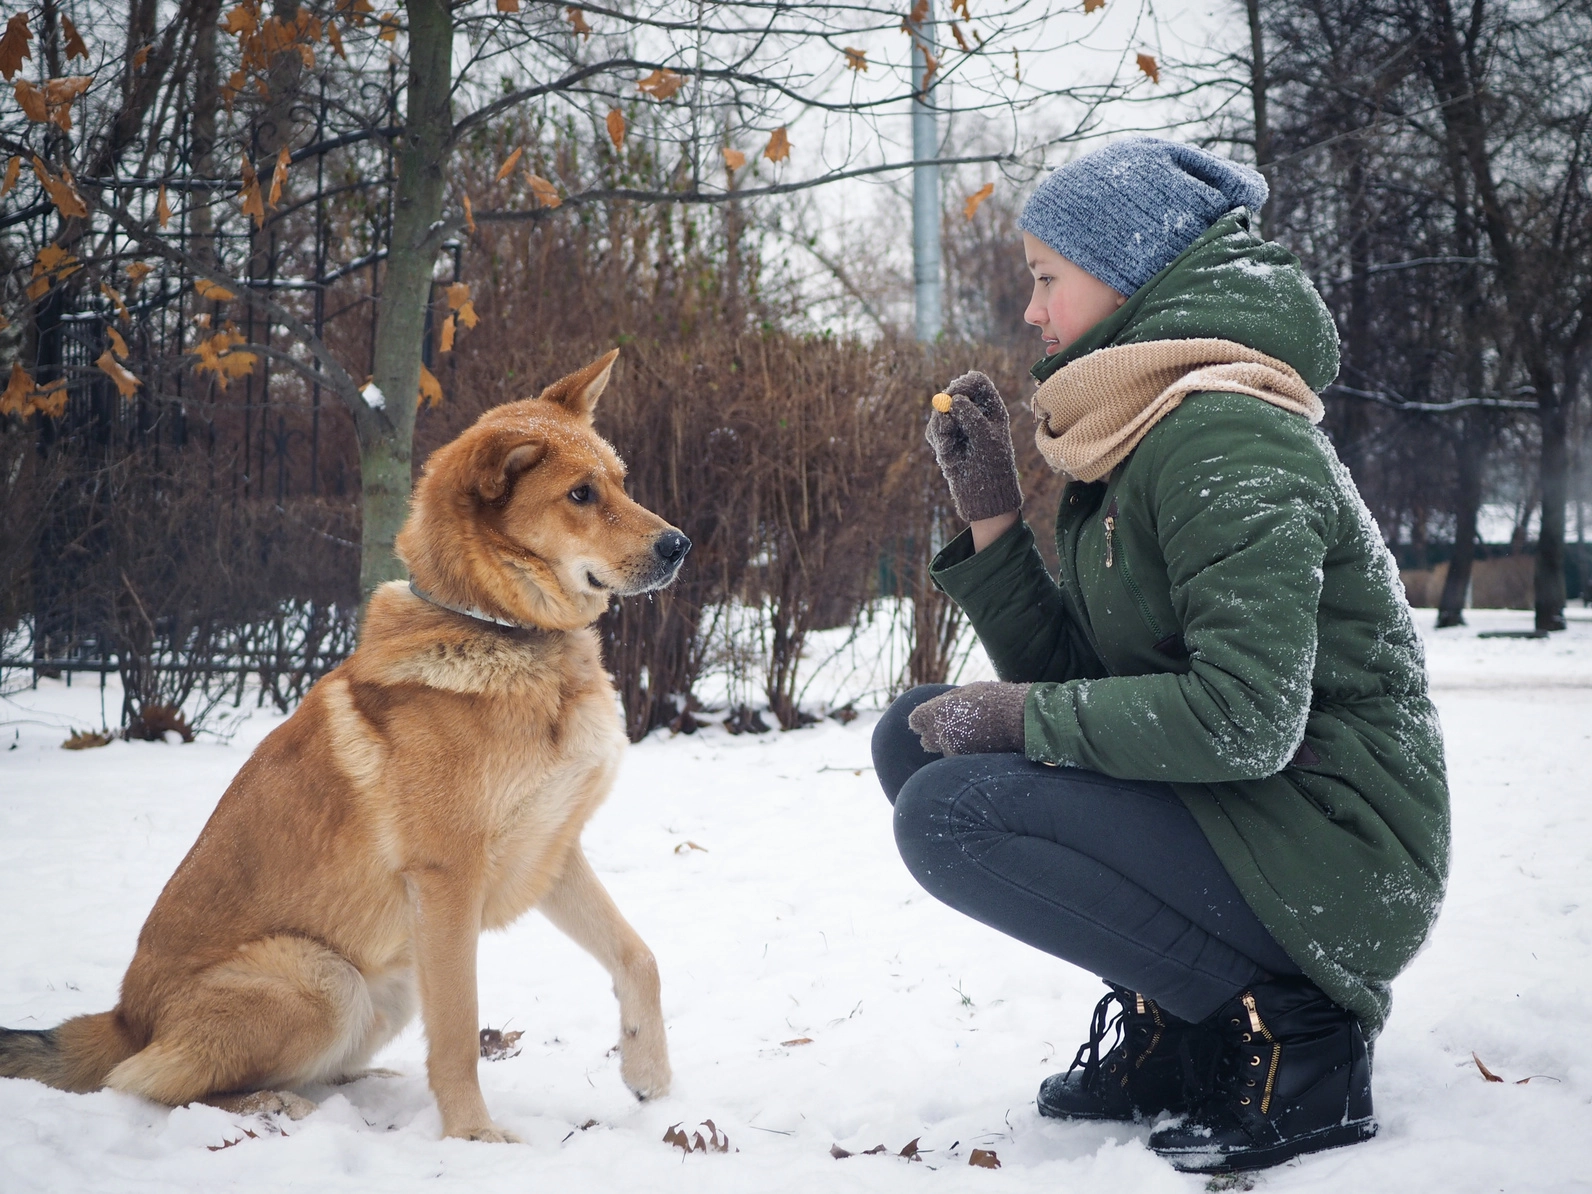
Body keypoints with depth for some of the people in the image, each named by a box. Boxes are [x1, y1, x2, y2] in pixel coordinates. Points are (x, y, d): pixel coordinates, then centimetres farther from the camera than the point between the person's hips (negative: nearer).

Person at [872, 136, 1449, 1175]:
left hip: (1328, 851, -10)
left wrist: (1019, 715, -18)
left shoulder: (1225, 437, -19)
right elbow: (1068, 668, 11)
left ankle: (1288, 1028, -10)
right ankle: (1167, 1016, 8)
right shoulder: (1133, 442, 13)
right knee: (915, 734, 7)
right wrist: (992, 511, 1)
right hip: (1222, 814, 10)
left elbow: (1245, 717, -28)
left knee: (949, 813, -23)